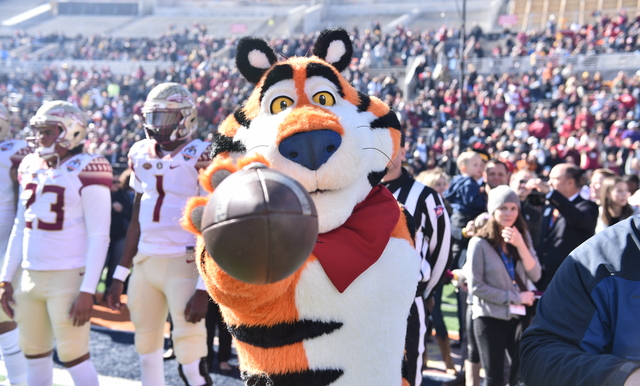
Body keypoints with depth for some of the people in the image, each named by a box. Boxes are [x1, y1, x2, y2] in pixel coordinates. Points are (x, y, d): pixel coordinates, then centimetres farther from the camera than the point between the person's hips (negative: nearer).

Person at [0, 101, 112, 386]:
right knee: (34, 355, 13)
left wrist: (87, 291, -16)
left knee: (73, 356, -2)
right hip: (29, 276, 7)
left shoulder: (86, 171, -10)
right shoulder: (30, 167, 11)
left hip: (68, 276, -7)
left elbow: (98, 237, -12)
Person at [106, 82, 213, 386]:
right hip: (144, 261, 7)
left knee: (189, 351, -8)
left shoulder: (200, 157, -9)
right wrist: (119, 276, 16)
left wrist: (203, 288, -17)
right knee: (146, 346, 14)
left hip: (184, 263, -6)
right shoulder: (140, 155, 11)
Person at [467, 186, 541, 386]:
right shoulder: (480, 243, -10)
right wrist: (515, 297, -12)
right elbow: (475, 286, -13)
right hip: (490, 318, -4)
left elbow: (535, 275, -3)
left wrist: (520, 245, -15)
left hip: (519, 316, 4)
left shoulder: (523, 236, 6)